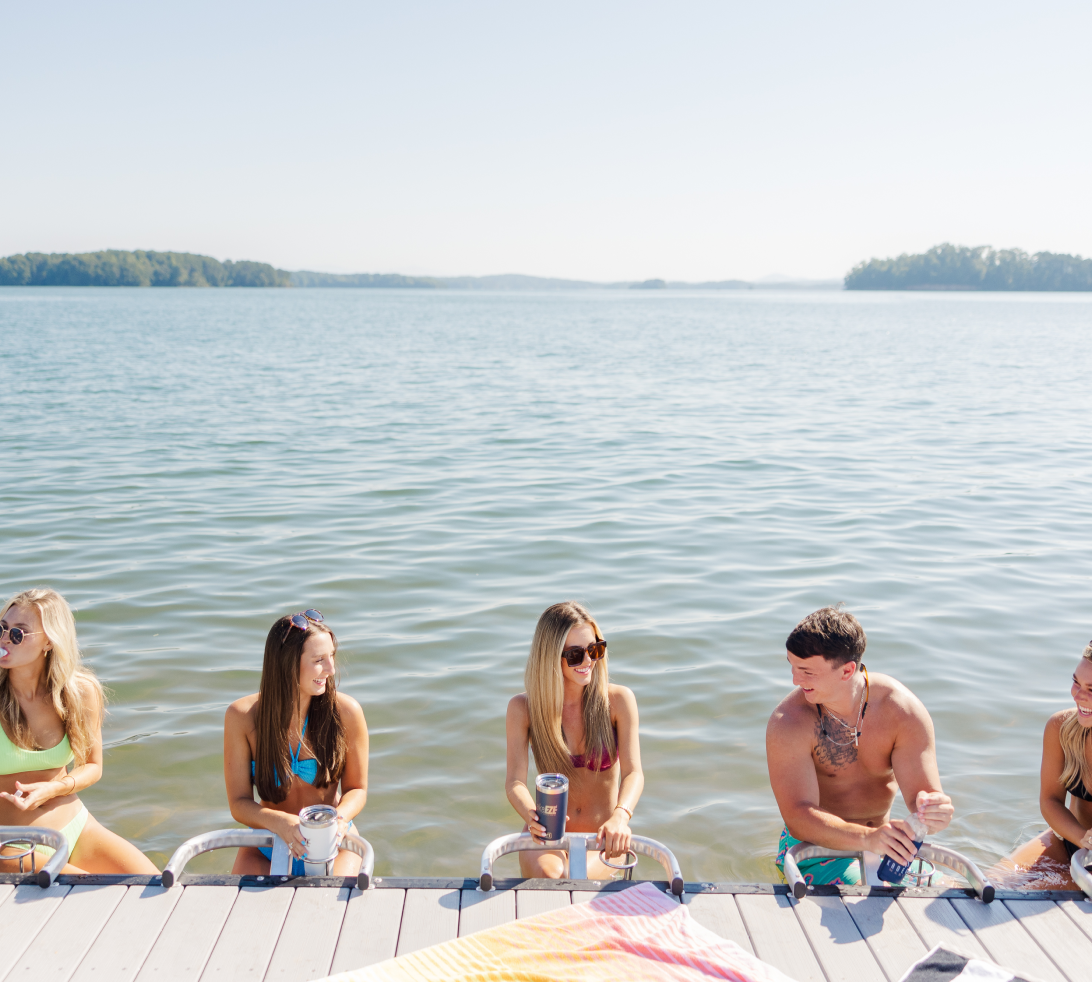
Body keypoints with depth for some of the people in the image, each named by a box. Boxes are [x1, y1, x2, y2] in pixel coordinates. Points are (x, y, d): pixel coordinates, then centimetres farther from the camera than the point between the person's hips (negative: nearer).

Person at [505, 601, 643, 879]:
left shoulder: (618, 700, -6)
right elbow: (515, 780, -14)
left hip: (601, 838, 0)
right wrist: (532, 815, -37)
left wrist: (620, 816, -38)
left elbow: (633, 772, -16)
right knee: (545, 872, -33)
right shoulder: (523, 708, -6)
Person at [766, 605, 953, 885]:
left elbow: (923, 794, -16)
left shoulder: (904, 711, -16)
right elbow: (798, 816, -29)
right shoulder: (787, 723, -24)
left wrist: (934, 812, -42)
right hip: (817, 845, -4)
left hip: (886, 840, 4)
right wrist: (868, 838, -46)